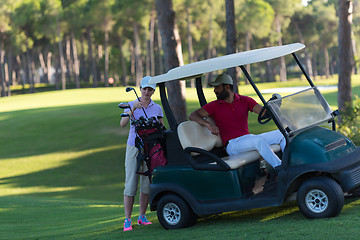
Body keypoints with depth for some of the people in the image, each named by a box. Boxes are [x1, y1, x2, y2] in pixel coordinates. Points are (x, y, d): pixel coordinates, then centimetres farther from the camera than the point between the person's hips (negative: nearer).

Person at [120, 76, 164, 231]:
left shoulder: (157, 108, 6)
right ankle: (127, 220, -3)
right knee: (130, 184, -7)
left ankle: (142, 217, 17)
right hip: (133, 147, -2)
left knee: (147, 184, 4)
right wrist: (133, 109, -27)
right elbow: (122, 124, -14)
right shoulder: (131, 105, 1)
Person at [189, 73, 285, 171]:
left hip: (249, 139, 5)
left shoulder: (245, 100, 10)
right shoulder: (214, 106, 4)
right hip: (232, 144, -5)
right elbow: (193, 115, -2)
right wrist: (208, 124, -20)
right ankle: (278, 167, -37)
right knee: (259, 140, -33)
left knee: (281, 134, -8)